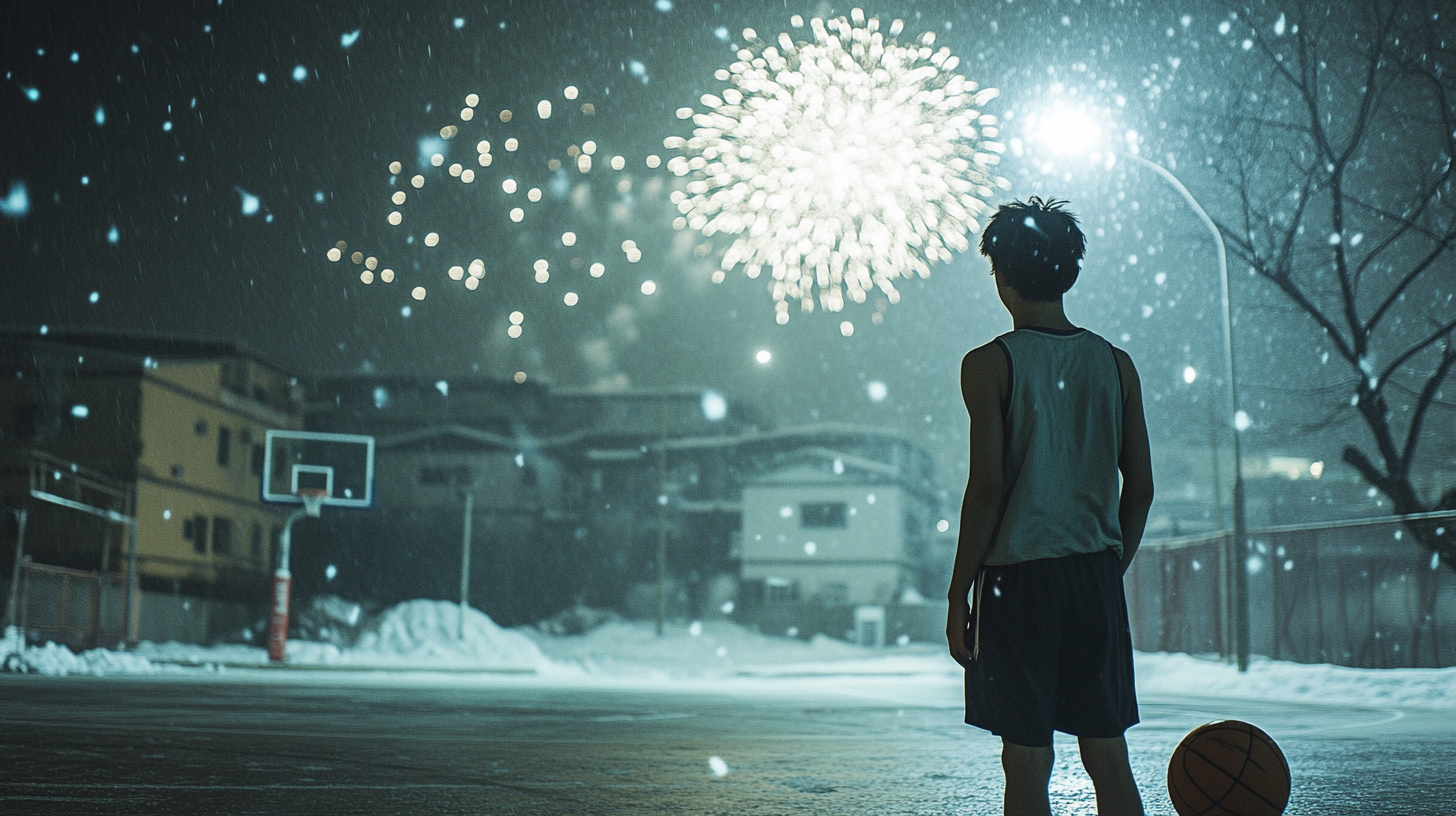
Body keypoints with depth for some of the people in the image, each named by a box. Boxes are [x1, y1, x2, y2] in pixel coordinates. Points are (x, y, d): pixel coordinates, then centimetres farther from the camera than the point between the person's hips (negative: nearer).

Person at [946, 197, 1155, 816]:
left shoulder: (989, 365, -7)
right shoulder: (1115, 364, 6)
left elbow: (986, 488, -11)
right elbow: (1140, 487, 7)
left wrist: (959, 595, -4)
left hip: (1018, 578, -4)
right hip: (1097, 577, 4)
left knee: (1027, 762, 2)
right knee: (1108, 758, 11)